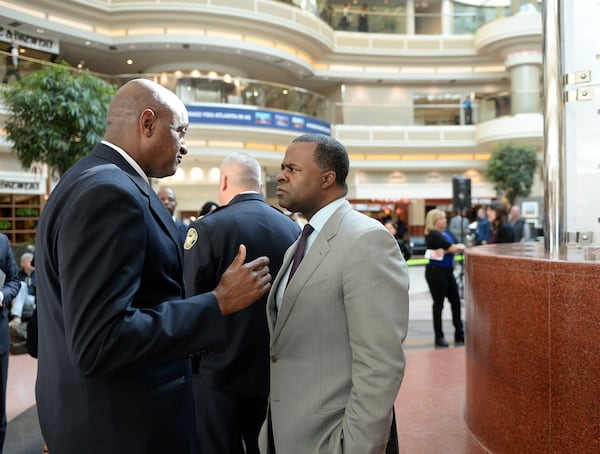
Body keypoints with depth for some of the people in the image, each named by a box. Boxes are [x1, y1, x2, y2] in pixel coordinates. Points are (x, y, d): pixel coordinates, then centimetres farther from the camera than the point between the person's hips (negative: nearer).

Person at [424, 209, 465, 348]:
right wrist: (460, 247, 3)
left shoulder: (446, 233, 13)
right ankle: (439, 337, 9)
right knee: (438, 304, 0)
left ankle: (459, 334, 18)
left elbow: (459, 246, 4)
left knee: (456, 301, 9)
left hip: (448, 271, 8)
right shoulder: (433, 234, -13)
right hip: (436, 271, -8)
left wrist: (445, 250, -14)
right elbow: (453, 248, -17)